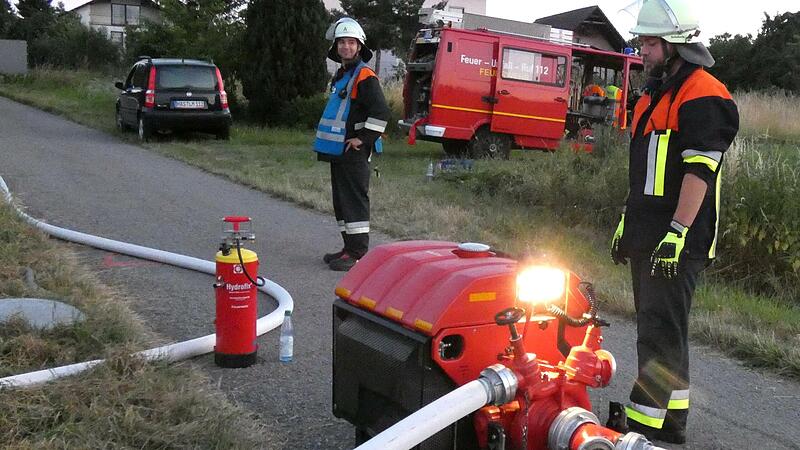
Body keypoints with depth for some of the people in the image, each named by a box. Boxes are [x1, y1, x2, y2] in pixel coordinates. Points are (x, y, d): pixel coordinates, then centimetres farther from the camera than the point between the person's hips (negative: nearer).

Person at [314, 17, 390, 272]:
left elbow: (381, 112, -21)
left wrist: (364, 139, -17)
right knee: (340, 200, 14)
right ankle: (349, 247, 24)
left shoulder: (365, 77, -12)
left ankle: (358, 253, -3)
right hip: (338, 150, 10)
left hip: (354, 151, -10)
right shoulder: (340, 75, 18)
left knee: (354, 200, -7)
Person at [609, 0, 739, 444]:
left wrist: (676, 234, -25)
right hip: (646, 236, 10)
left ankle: (644, 423, -2)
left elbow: (699, 172, -20)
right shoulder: (655, 92, 19)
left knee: (660, 332, -8)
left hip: (676, 240, -10)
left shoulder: (703, 98, -12)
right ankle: (672, 420, 25)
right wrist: (627, 222, 23)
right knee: (658, 328, 15)